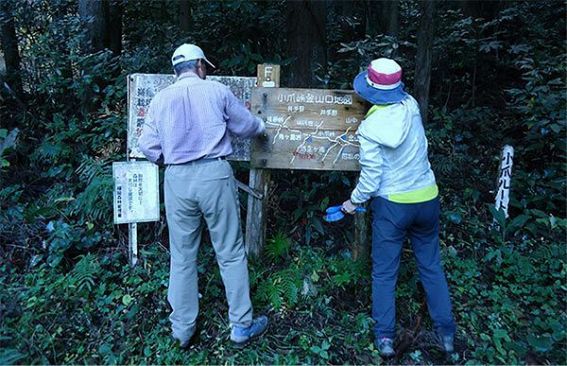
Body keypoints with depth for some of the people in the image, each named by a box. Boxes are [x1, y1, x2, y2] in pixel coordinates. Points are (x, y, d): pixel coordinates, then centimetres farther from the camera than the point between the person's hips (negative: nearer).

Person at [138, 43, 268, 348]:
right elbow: (247, 127, 12)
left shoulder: (161, 98, 9)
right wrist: (261, 126, 34)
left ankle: (182, 330, 24)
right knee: (231, 253, 8)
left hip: (177, 179, 3)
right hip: (214, 174, -2)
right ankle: (241, 325, 19)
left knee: (182, 256, 13)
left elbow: (148, 146, 5)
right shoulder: (216, 90, 3)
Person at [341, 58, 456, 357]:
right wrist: (367, 95, 22)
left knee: (384, 273, 10)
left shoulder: (369, 127, -17)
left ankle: (385, 337, 16)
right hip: (427, 199, 4)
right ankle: (446, 331, 26)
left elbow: (371, 178, -14)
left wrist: (353, 202, 2)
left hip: (391, 205, -4)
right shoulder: (411, 106, -5)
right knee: (431, 266, 17)